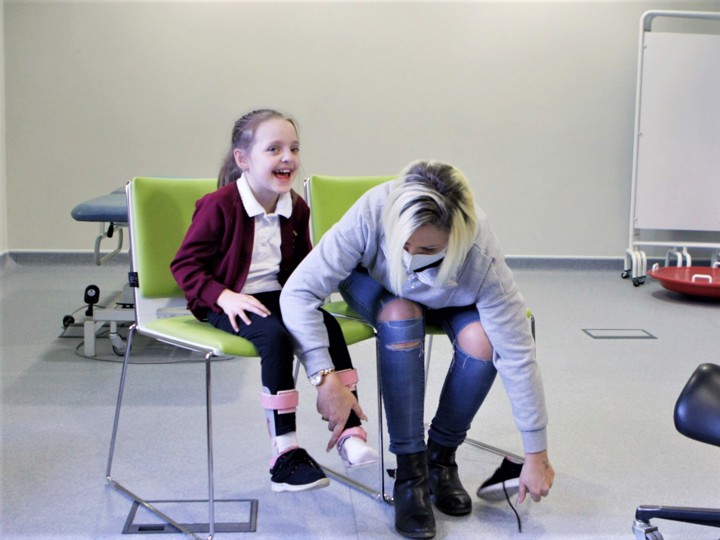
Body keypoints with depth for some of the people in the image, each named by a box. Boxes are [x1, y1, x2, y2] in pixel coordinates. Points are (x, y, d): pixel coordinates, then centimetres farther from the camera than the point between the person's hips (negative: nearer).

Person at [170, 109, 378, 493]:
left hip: (277, 297, 6)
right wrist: (224, 296, -25)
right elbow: (185, 264, -10)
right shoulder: (219, 206, -13)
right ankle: (284, 452, -27)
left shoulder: (296, 209, 7)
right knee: (275, 335, -33)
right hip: (228, 304, -6)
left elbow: (302, 263, 22)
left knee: (328, 326, -20)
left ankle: (349, 432, -14)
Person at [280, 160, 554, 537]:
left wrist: (536, 455, -28)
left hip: (446, 301, 0)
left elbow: (518, 354, -33)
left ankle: (441, 456, -4)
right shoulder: (371, 214, -41)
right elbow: (298, 293, -38)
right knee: (401, 316, -34)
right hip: (373, 285, 0)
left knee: (482, 342, -30)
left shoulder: (481, 258, -39)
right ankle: (410, 471, -22)